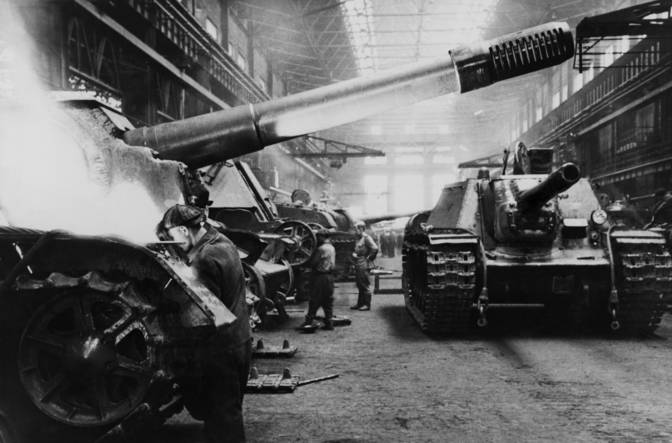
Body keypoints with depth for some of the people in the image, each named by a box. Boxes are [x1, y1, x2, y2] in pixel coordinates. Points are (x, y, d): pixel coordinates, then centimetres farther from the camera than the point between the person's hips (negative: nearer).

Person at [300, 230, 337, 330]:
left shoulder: (321, 249, -15)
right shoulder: (332, 248, 12)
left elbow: (313, 262, -11)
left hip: (320, 276, -8)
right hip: (330, 276, 8)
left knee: (315, 300, -2)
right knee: (328, 300, 9)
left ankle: (309, 321, 2)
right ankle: (329, 323, 9)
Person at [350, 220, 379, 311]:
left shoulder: (366, 238, -12)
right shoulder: (358, 239, 16)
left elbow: (375, 248, -22)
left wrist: (369, 258, -14)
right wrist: (354, 254, 8)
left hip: (364, 266, -9)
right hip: (357, 265, 9)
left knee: (365, 286, -5)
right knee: (360, 286, 14)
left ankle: (367, 305, -1)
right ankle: (360, 304, 21)